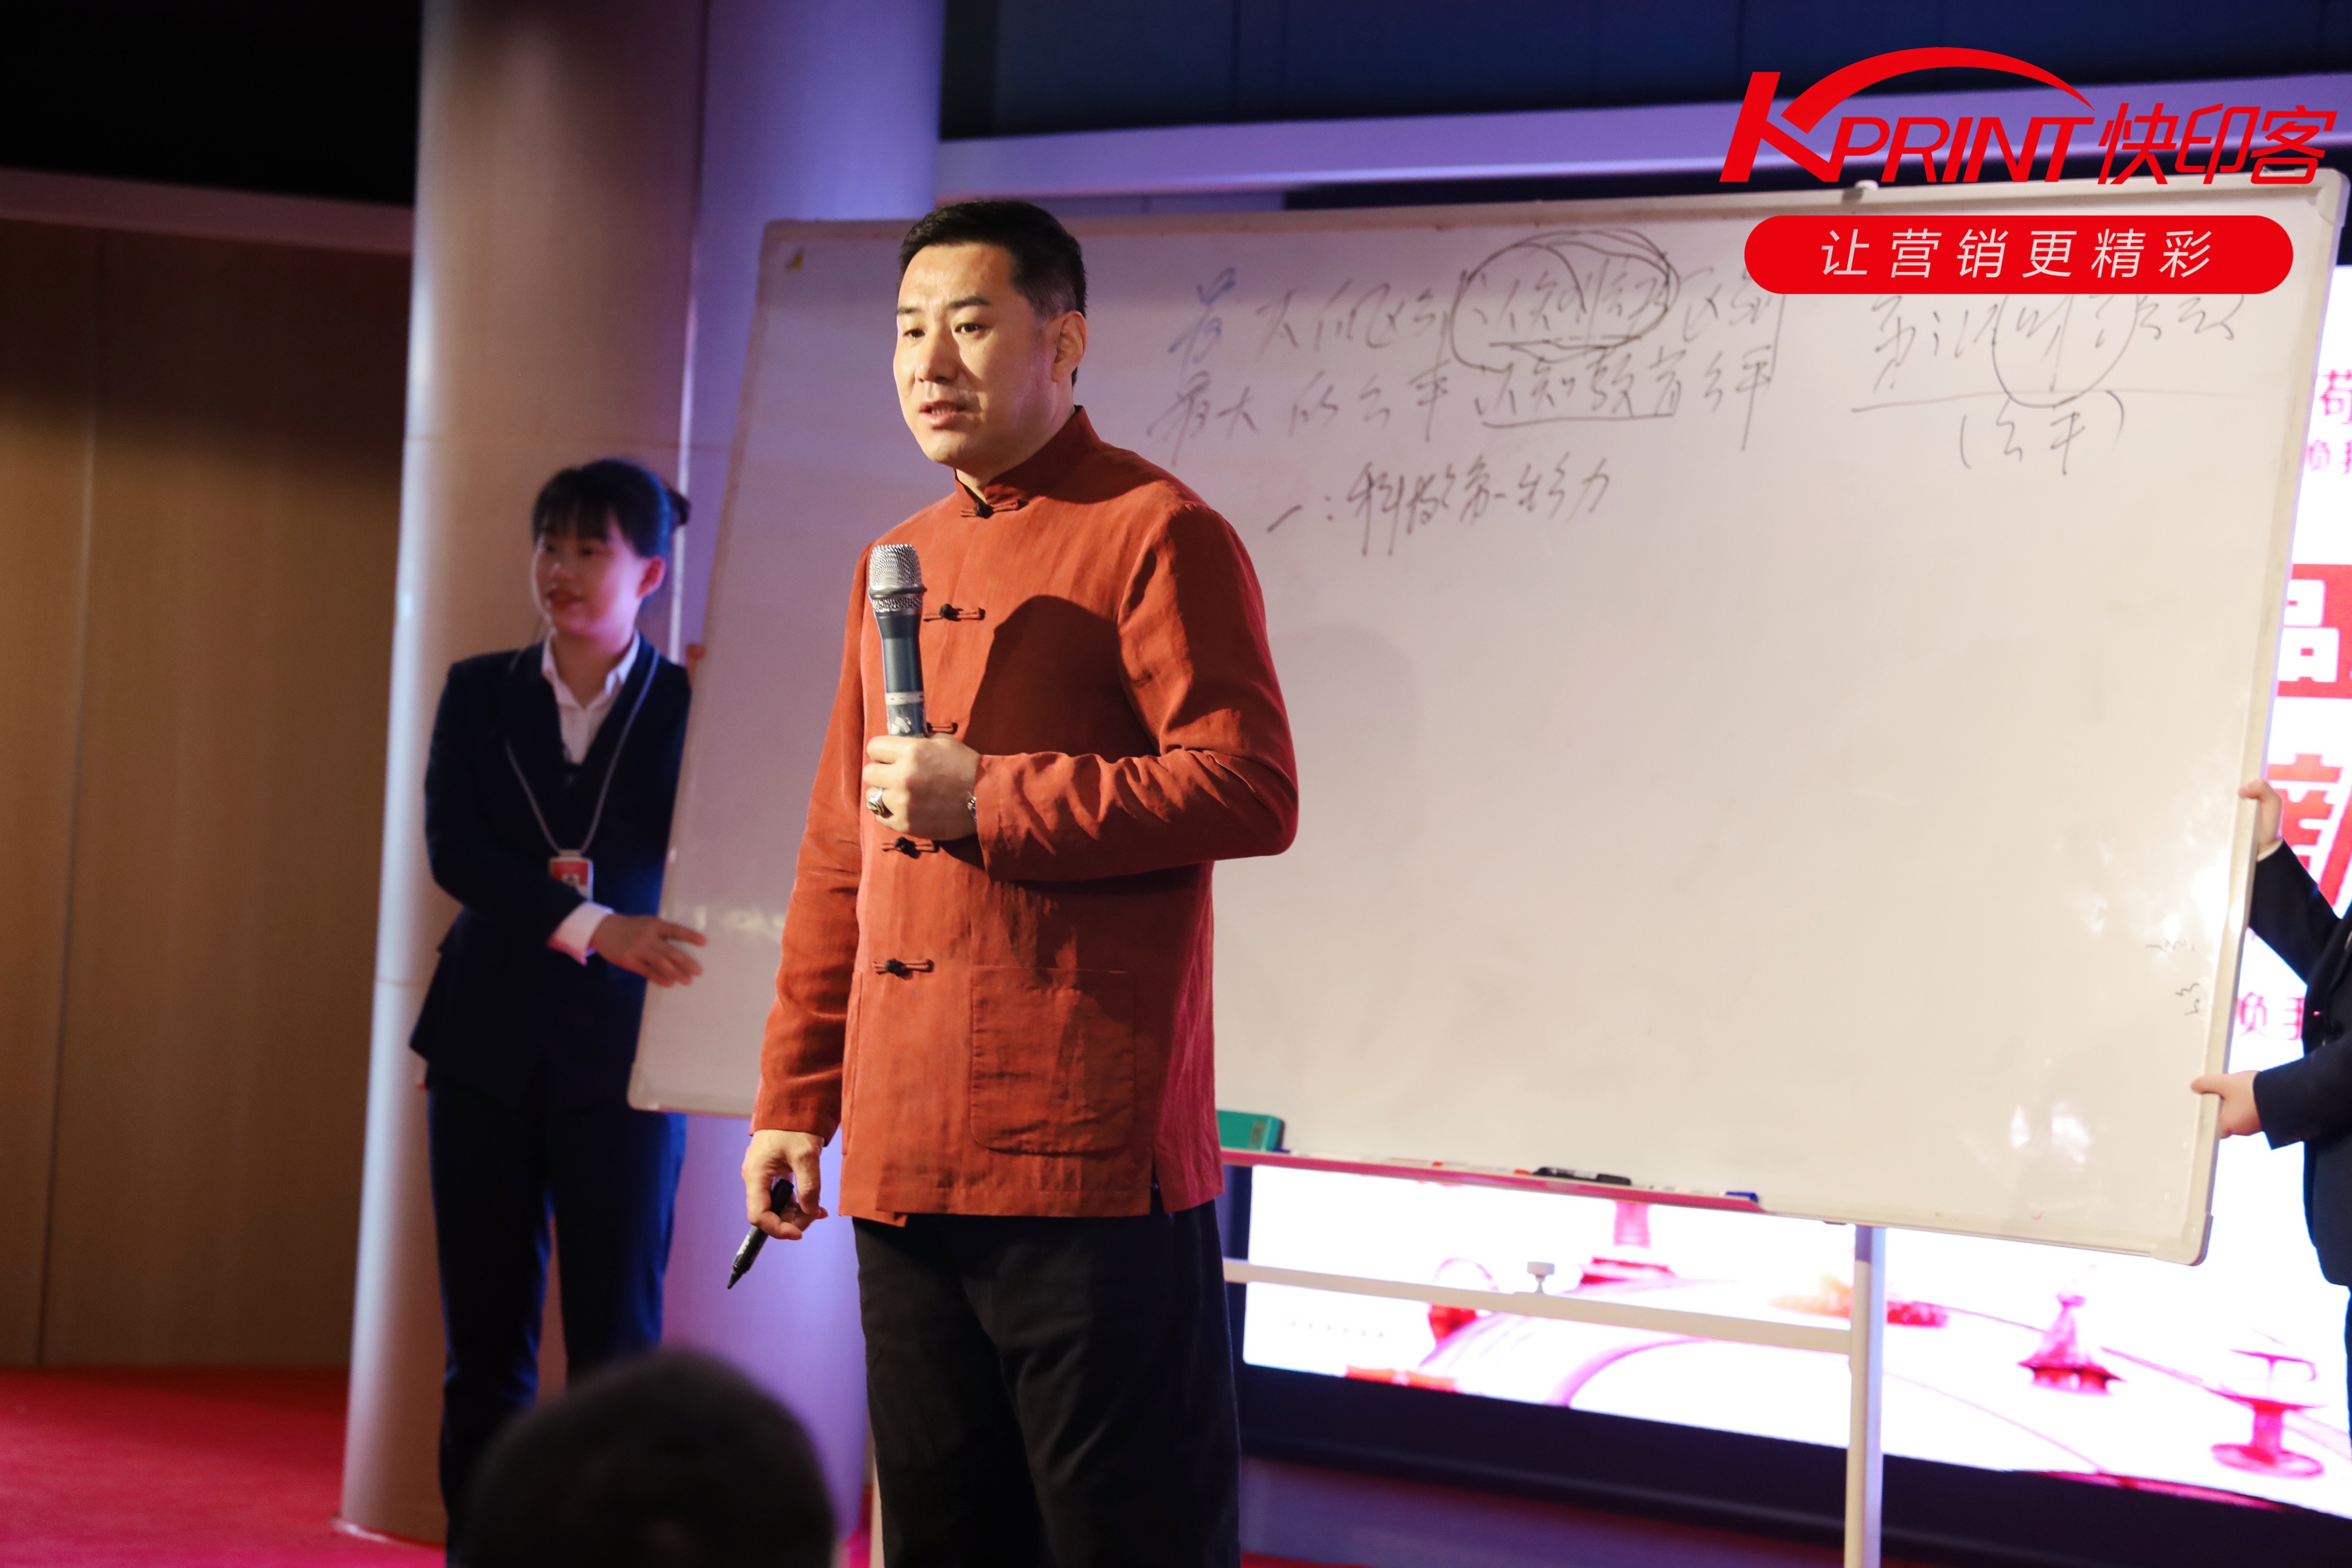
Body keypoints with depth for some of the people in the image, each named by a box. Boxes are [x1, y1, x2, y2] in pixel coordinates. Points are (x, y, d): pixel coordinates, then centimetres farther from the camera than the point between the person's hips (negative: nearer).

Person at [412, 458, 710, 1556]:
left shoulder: (689, 705, 1)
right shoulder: (480, 694, 8)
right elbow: (452, 850, -6)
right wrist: (589, 925, -19)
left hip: (619, 1054, -2)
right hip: (488, 1049, 3)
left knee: (617, 1349, -3)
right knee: (484, 1343, 6)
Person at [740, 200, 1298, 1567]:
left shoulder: (1156, 535, -5)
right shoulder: (899, 563, 19)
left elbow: (1251, 793, -15)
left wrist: (989, 800, -15)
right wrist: (795, 1099, 16)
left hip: (1089, 1156, -8)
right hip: (904, 1162, 8)